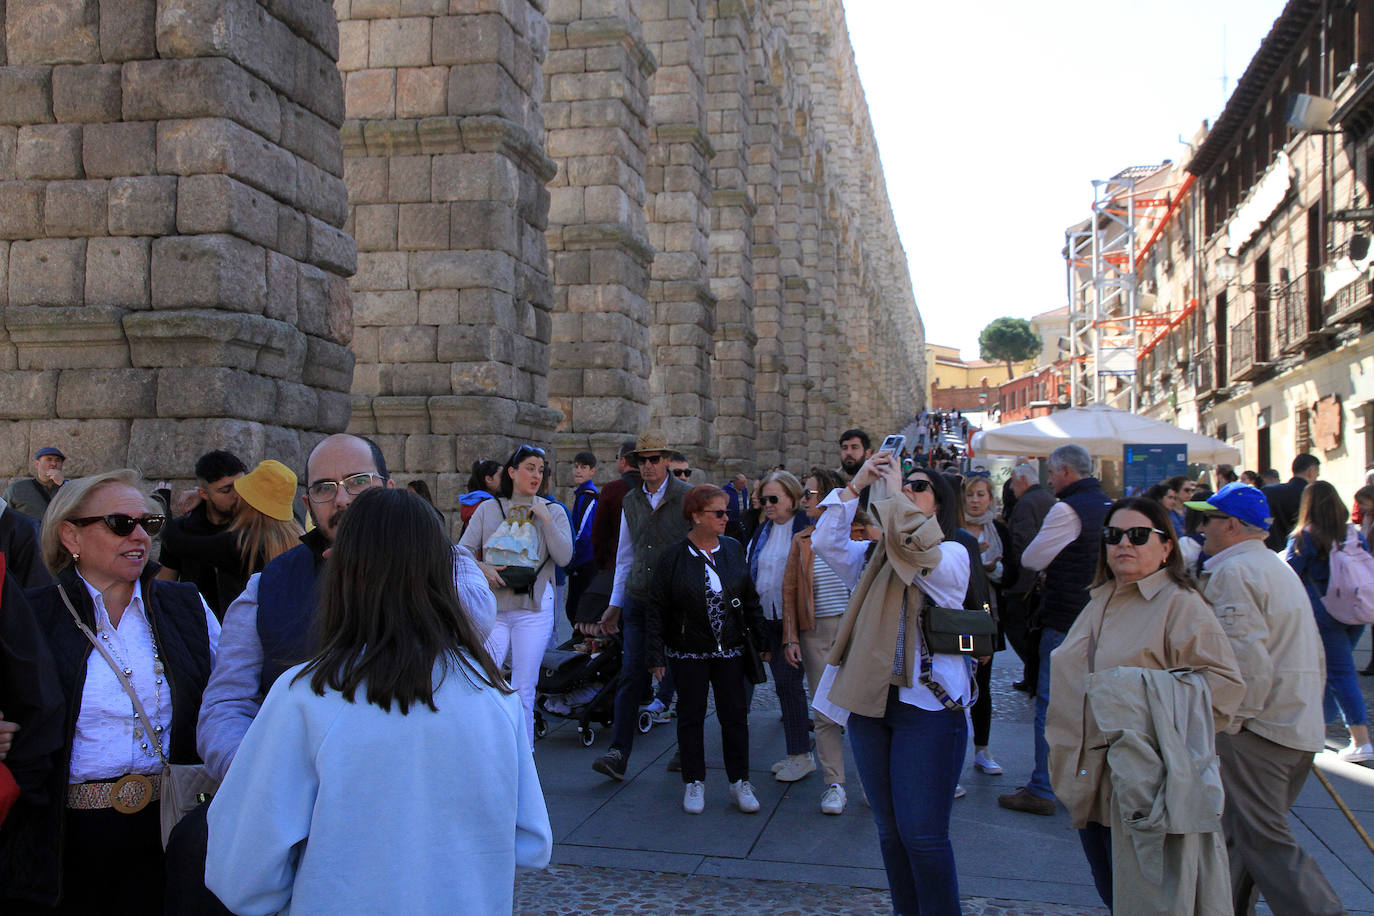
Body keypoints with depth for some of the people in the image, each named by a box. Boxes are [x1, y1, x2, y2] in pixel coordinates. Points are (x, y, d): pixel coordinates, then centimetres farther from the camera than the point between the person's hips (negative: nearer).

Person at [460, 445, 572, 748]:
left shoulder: (553, 512, 7)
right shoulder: (488, 509, 8)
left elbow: (564, 557, -4)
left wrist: (545, 519, -9)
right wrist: (481, 568, -13)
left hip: (534, 611, 0)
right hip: (493, 607, 1)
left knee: (523, 690, 0)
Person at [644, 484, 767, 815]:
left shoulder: (733, 549, 3)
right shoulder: (674, 556, -8)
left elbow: (750, 599, 10)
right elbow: (655, 608, -5)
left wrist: (762, 639, 8)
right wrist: (656, 654, -9)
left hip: (730, 650, 3)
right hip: (688, 652, -3)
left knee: (735, 715, 6)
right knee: (691, 716, 8)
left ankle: (740, 782, 18)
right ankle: (694, 782, 21)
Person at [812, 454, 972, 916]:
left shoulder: (952, 555, 0)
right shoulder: (874, 558, 18)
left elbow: (916, 542, -22)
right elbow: (826, 542, 3)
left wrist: (894, 489, -10)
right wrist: (856, 485, -1)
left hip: (928, 705, -6)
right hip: (869, 702, 6)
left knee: (922, 834, -6)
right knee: (890, 831, 13)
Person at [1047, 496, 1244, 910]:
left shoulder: (1180, 604, -7)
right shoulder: (1100, 602, 17)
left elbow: (1223, 683, -16)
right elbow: (1069, 682, 26)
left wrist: (1163, 723, -23)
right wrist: (1063, 745, 17)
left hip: (1145, 784, -7)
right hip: (1091, 785, 7)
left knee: (1145, 902, -1)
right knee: (1111, 896, 15)